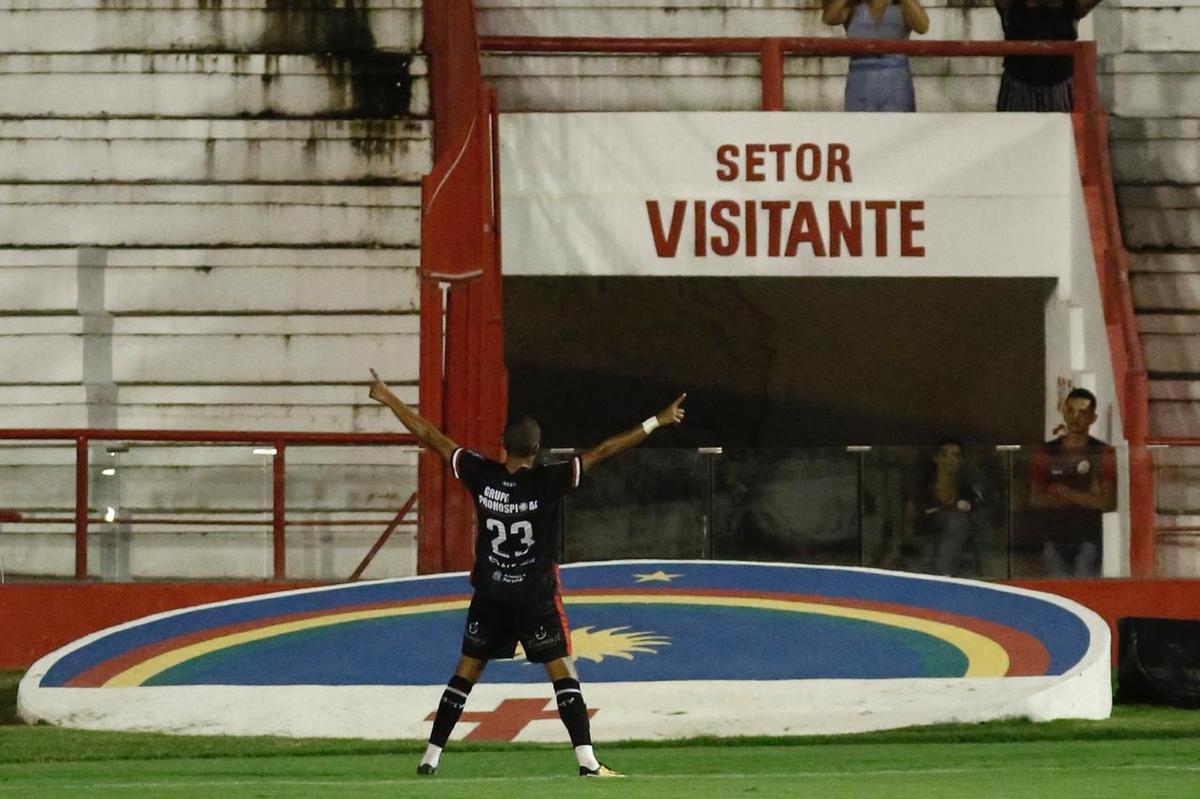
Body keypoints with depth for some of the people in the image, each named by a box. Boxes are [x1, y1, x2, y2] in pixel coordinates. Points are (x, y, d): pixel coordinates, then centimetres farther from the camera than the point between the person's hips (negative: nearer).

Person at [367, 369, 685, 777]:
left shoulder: (481, 475, -8)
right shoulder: (548, 482, -17)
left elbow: (429, 436, -1)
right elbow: (602, 451, -17)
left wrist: (389, 399, 9)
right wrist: (656, 422, -15)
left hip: (489, 597, 3)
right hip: (536, 596, -3)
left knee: (465, 674, 11)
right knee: (563, 674, -3)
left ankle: (430, 757, 12)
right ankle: (587, 760, -13)